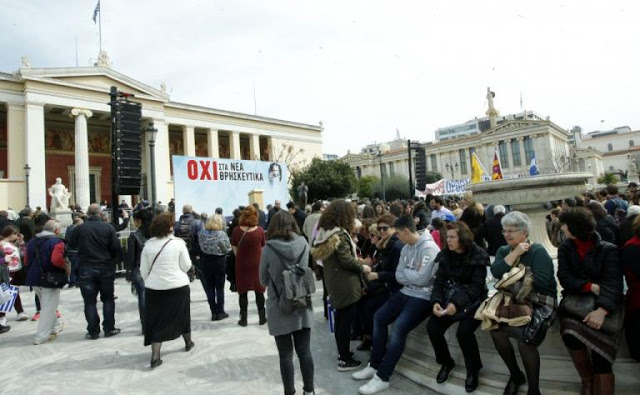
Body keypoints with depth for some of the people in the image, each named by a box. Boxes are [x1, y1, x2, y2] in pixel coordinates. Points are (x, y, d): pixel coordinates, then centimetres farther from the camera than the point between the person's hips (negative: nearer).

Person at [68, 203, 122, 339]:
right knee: (108, 299, 12)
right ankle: (109, 329, 15)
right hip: (106, 268, 0)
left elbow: (71, 246, 4)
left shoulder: (79, 229, -6)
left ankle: (93, 331, 12)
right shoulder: (108, 228, -8)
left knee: (90, 301, 8)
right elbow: (117, 249, -9)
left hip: (86, 269, 0)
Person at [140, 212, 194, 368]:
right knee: (181, 315, 18)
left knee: (157, 320, 9)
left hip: (154, 288, 2)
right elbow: (186, 266, -7)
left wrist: (149, 282, 17)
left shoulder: (148, 245, -2)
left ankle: (155, 356, 3)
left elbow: (144, 270, 2)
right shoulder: (178, 243, -11)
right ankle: (188, 342, 36)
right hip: (178, 286, -1)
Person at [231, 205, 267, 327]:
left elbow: (234, 248, 0)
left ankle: (243, 318, 19)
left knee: (242, 292, 12)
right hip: (257, 264, 0)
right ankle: (262, 317, 20)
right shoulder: (260, 231, -14)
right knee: (259, 291, 12)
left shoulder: (236, 230, -11)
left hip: (241, 264, 1)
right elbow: (263, 248, -4)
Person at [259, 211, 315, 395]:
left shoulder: (269, 249, -16)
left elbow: (263, 280, -2)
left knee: (286, 355, 10)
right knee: (305, 351, 15)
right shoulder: (303, 244, -7)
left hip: (280, 309, -3)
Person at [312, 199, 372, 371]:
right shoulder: (339, 234, -19)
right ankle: (345, 360, 10)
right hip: (345, 284, -9)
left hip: (334, 282, 9)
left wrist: (356, 260, 18)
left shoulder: (324, 232, 9)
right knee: (346, 320, 1)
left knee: (340, 318, 18)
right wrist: (362, 267, -6)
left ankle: (342, 353, 31)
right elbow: (345, 260, -22)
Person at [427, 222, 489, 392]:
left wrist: (458, 303, -33)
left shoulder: (478, 256, -12)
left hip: (472, 301, -4)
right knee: (432, 327, -16)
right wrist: (436, 301, -20)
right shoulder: (445, 254, 1)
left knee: (463, 331, -28)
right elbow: (439, 281, 0)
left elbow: (476, 286, -19)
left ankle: (473, 369, 1)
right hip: (450, 298, 5)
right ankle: (446, 362, 11)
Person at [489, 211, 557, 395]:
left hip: (538, 302, -5)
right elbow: (496, 272, -9)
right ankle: (515, 375, 5)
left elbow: (542, 282, -18)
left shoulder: (538, 251, -5)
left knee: (523, 335, -31)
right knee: (495, 328, -22)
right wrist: (515, 253, -11)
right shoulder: (503, 250, 12)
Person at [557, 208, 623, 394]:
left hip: (604, 305, -1)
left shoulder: (609, 250, -2)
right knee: (570, 334, -27)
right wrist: (591, 287, -18)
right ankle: (587, 379, -3)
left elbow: (613, 283, -14)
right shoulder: (565, 248, 8)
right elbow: (565, 278, -1)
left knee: (601, 357, -19)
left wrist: (602, 310, -29)